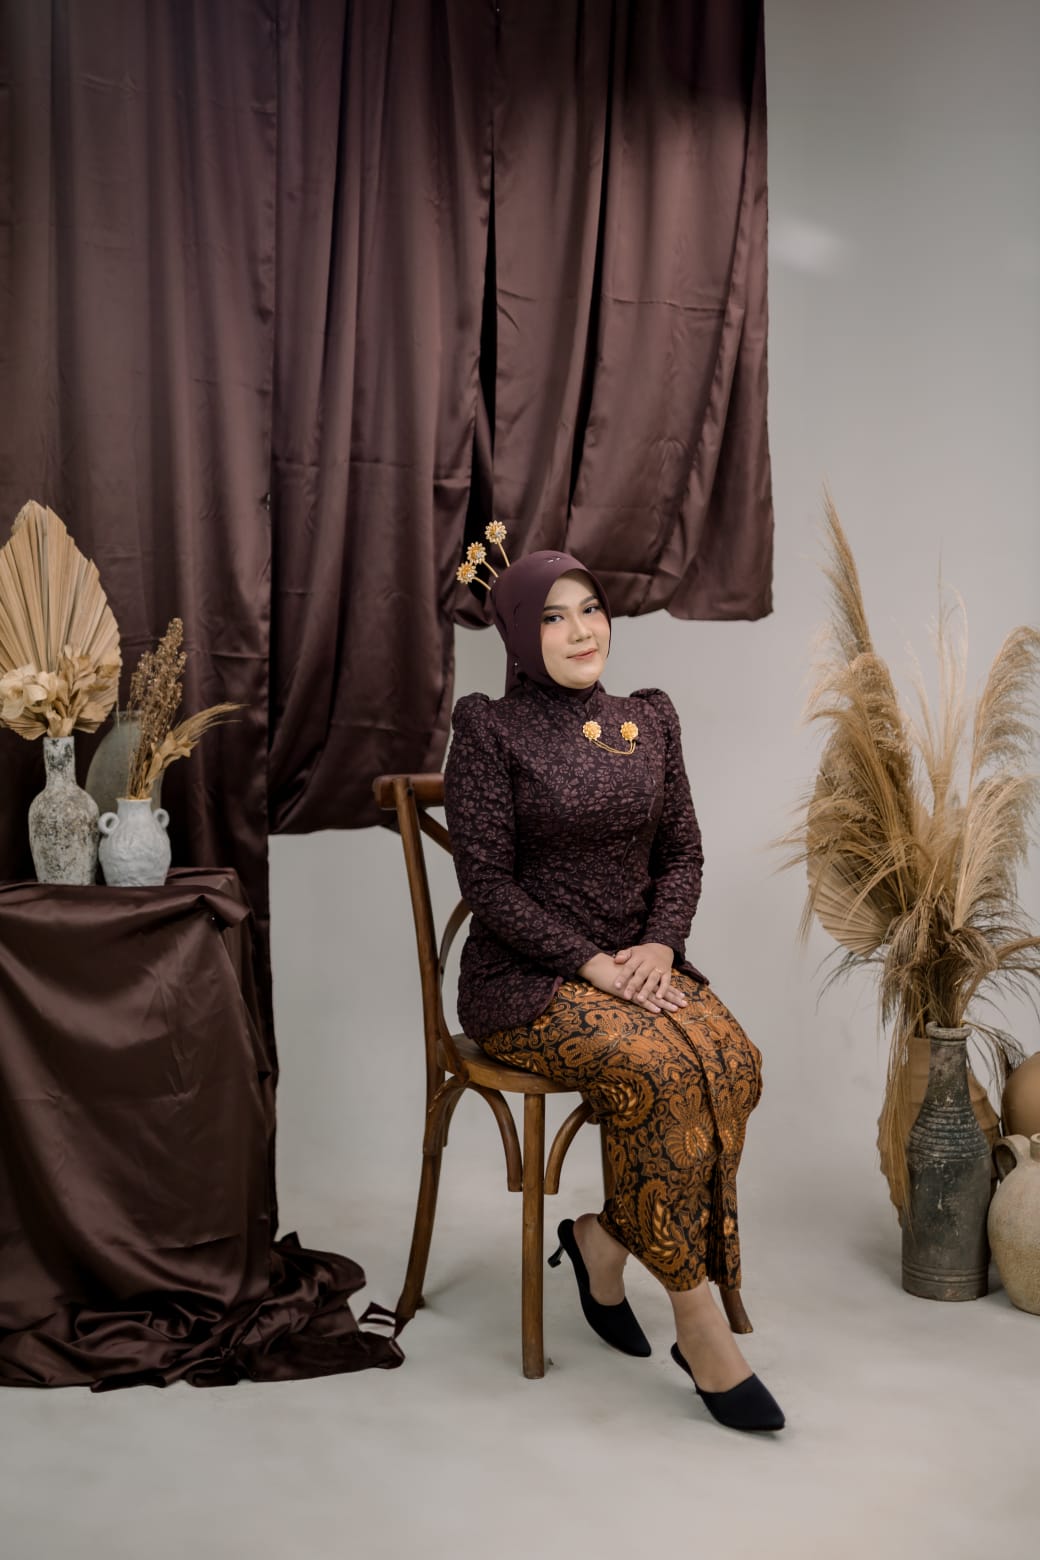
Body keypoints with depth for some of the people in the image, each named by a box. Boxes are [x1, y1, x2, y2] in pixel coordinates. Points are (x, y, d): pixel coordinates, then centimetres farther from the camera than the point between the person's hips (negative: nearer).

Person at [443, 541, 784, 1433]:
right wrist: (591, 963, -18)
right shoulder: (490, 731, -5)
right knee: (662, 1070, -30)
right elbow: (488, 882, -10)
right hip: (525, 980, -5)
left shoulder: (650, 721, 11)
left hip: (638, 963, 5)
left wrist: (659, 944, -7)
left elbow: (683, 853, 12)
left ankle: (605, 1238, -6)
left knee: (733, 1062, -24)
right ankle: (698, 1319, -16)